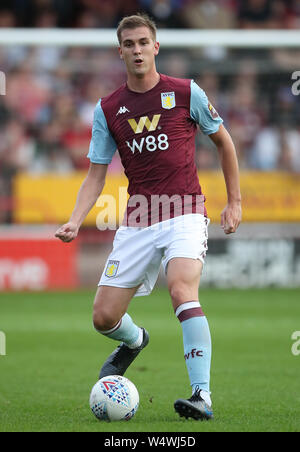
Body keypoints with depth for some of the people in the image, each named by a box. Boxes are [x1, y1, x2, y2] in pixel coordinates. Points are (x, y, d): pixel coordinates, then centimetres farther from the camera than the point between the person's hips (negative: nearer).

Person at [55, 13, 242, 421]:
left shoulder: (186, 93, -1)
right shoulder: (108, 109, 6)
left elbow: (223, 141, 13)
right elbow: (96, 175, 8)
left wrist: (235, 202, 11)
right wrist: (75, 221, -8)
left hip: (185, 213, -4)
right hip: (138, 220, 4)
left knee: (181, 289, -31)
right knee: (104, 317, 0)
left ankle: (202, 396, -32)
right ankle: (134, 341, 39)